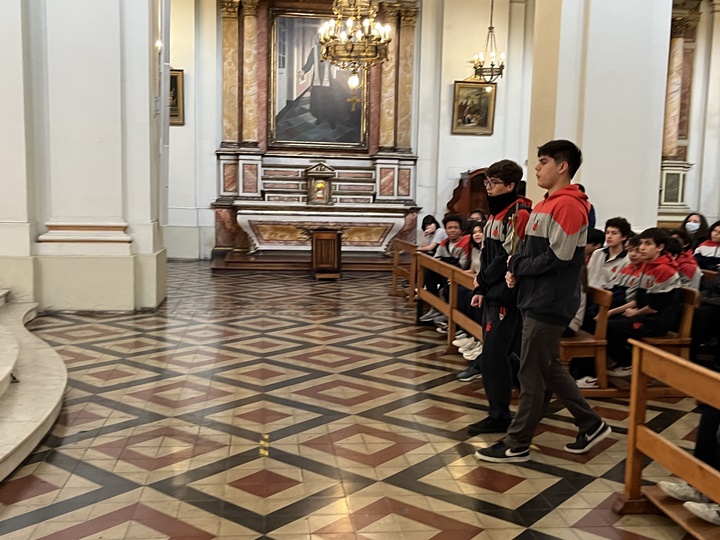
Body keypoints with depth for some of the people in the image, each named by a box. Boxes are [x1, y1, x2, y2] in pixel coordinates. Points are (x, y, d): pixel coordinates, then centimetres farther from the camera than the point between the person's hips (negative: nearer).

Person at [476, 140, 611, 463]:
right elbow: (530, 250, 17)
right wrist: (516, 269, -3)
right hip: (537, 300, 10)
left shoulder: (568, 206, -15)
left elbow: (557, 258, -22)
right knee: (549, 368, 17)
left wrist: (517, 267, -9)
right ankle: (591, 425, 28)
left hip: (550, 304, -10)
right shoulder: (546, 205, 16)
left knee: (531, 374, -2)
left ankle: (517, 445, 9)